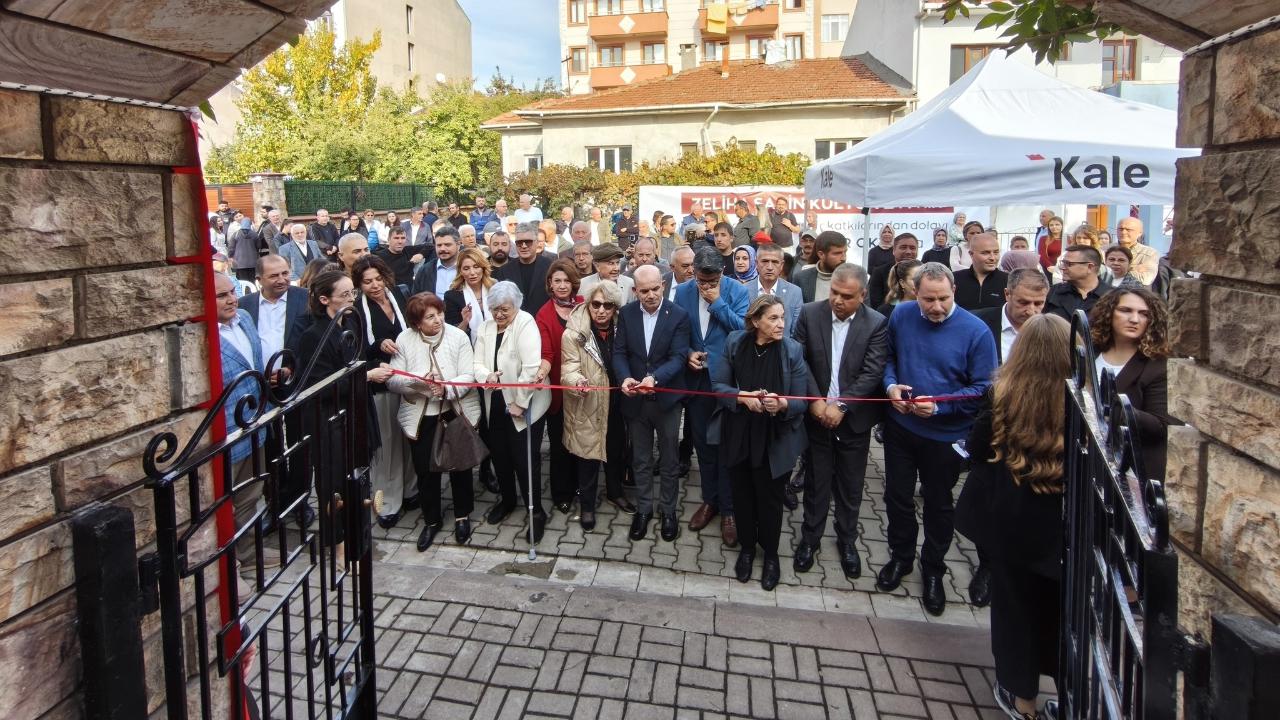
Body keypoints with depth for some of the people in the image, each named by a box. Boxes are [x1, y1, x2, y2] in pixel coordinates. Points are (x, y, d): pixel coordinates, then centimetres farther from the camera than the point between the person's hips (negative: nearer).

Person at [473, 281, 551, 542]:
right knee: (499, 455, 18)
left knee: (524, 460, -3)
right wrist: (486, 376, -19)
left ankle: (536, 512, 15)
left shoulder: (526, 324, -17)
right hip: (496, 405, 6)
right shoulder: (486, 327, 4)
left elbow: (531, 368, -24)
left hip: (524, 407, -6)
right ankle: (507, 500, 41)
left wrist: (519, 402, -21)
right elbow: (478, 362, 4)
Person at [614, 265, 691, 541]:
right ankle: (643, 508, 32)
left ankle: (667, 510, 30)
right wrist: (625, 377, -24)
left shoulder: (679, 315, -10)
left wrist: (654, 378, -33)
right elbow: (619, 352, -3)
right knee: (640, 459, 16)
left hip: (666, 399, -2)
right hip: (635, 400, 2)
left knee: (669, 459, 13)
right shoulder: (626, 313, -1)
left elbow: (678, 357, -16)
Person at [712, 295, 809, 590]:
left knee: (769, 499, 11)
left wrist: (782, 404, -33)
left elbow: (801, 401, -11)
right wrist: (743, 397, -25)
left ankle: (770, 554, 36)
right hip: (739, 437, 2)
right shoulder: (735, 343, -8)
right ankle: (746, 547, 41)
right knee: (742, 495, 16)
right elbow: (718, 385, -7)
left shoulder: (793, 350, -13)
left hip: (775, 441, -2)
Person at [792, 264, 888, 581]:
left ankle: (847, 540, 32)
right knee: (816, 481, 12)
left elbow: (872, 373, -13)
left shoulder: (877, 324, -8)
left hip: (854, 418, 0)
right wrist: (815, 400, -15)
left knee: (850, 486, 13)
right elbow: (799, 360, -6)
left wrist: (841, 405, -19)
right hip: (817, 414, 0)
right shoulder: (810, 314, -5)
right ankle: (810, 537, 29)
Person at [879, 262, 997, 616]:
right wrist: (890, 385, -12)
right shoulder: (900, 315, -8)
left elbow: (983, 388, -15)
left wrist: (938, 406, -25)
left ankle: (933, 570, 37)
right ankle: (900, 557, 41)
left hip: (946, 435, -3)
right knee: (897, 496, 17)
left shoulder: (975, 331, -19)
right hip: (900, 426, 3)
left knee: (938, 504, 16)